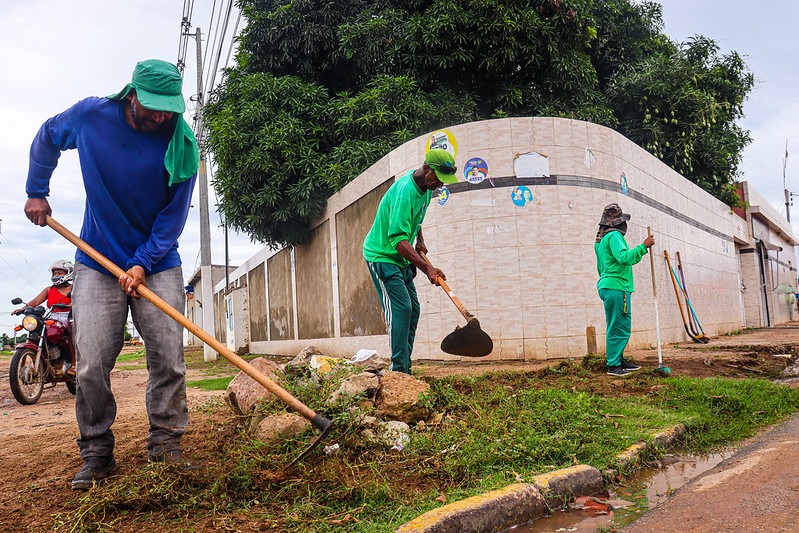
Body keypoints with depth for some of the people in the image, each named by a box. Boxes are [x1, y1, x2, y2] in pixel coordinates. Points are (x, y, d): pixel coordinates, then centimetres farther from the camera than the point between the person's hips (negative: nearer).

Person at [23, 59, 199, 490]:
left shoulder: (180, 144, -10)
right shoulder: (90, 115, -6)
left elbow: (174, 214, -9)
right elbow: (46, 139, 16)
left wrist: (143, 264, -17)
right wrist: (35, 191, 14)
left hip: (158, 265, 0)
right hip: (97, 265, 1)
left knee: (168, 362, -4)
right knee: (91, 368, -2)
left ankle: (166, 448, 10)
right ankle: (96, 454, 13)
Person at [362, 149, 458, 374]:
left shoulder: (426, 186, 2)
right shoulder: (405, 191, -28)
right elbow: (398, 239, -36)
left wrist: (420, 241, 11)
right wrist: (427, 268, -43)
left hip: (401, 259, 9)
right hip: (382, 255, -9)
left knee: (412, 309, 7)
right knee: (400, 308, -18)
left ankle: (405, 367, 13)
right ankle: (399, 370, -16)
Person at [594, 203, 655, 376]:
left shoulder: (602, 239, 21)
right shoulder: (614, 236, -10)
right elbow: (624, 257, -25)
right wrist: (643, 247, -21)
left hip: (608, 287, 11)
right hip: (616, 288, -10)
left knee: (619, 327, 15)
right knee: (619, 328, -8)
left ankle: (619, 360, 21)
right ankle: (613, 365, -6)